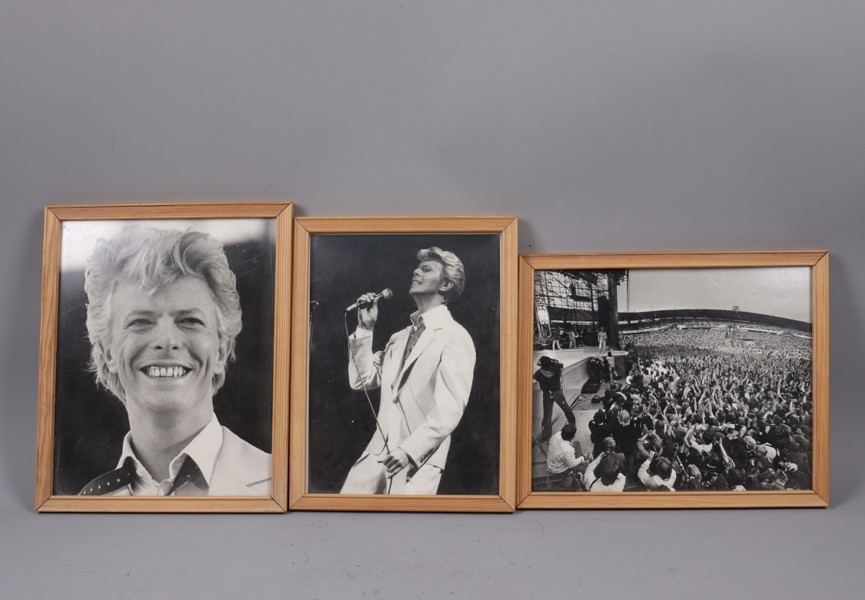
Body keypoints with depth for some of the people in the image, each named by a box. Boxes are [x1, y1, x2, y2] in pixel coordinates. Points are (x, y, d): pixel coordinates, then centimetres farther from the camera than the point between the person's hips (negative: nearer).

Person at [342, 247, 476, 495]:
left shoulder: (455, 337, -6)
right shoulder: (399, 337, 16)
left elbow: (450, 410, -14)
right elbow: (362, 380, 12)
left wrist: (410, 449, -21)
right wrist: (365, 328, 6)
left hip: (418, 462, -6)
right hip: (378, 453, 6)